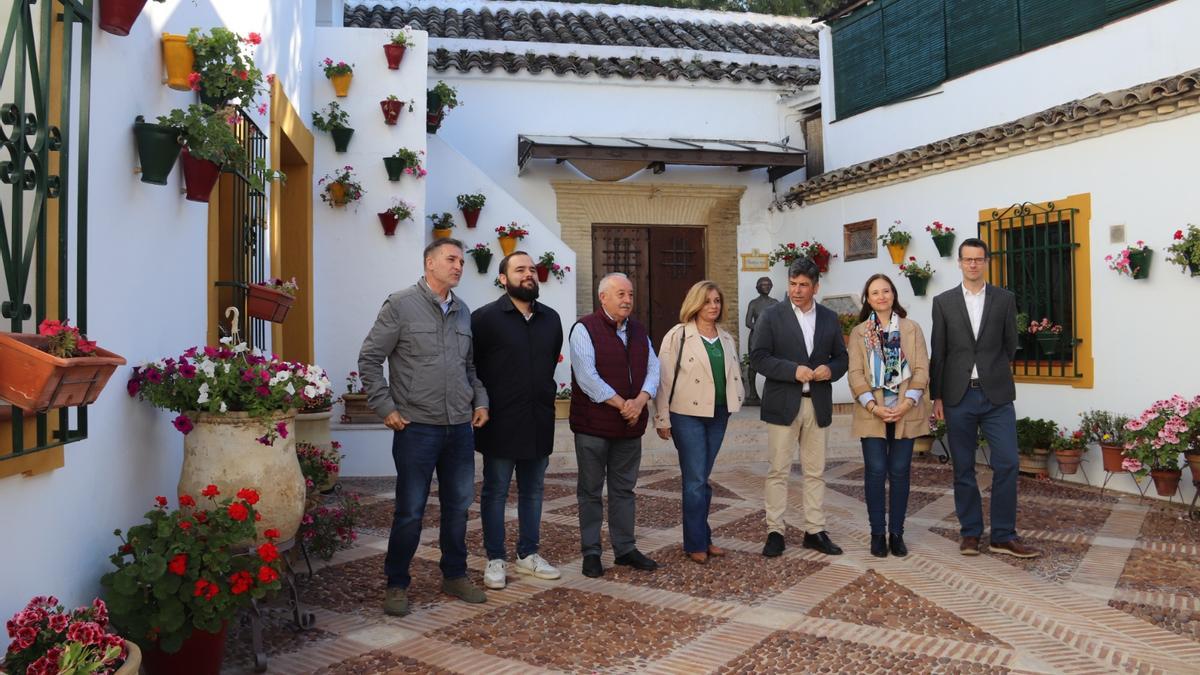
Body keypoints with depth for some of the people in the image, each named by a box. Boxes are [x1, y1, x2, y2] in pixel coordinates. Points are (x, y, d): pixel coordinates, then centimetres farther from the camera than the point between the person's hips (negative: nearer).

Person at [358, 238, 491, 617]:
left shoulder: (463, 312, 12)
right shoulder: (401, 305, -6)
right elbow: (370, 359, -5)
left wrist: (480, 401, 9)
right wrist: (385, 408, -8)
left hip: (460, 428, 6)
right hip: (416, 428, -6)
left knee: (458, 507, 13)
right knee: (410, 511, 2)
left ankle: (454, 577, 28)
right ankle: (397, 584, 18)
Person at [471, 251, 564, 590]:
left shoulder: (550, 318, 8)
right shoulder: (485, 317, -8)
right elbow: (469, 366, -7)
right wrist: (483, 403, -5)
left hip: (539, 422, 5)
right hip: (500, 422, -5)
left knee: (533, 491, 14)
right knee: (495, 492, 6)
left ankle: (528, 554, 27)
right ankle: (496, 559, 17)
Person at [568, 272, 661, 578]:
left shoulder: (638, 331, 12)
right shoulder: (584, 329, -9)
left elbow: (653, 368, 6)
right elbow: (587, 377, -18)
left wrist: (640, 401, -12)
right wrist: (622, 405, -16)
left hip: (631, 426, 6)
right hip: (593, 425, -6)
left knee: (624, 489, 13)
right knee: (591, 491, 5)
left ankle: (625, 549, 23)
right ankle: (591, 552, 15)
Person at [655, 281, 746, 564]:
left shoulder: (726, 338, 12)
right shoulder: (678, 335, -7)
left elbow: (734, 375, 20)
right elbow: (664, 378, -8)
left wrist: (737, 399, 5)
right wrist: (662, 419, -9)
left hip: (718, 415, 6)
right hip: (688, 415, -5)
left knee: (703, 479, 13)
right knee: (695, 480, -3)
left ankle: (703, 538, 21)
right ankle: (696, 544, 7)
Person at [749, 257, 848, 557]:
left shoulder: (830, 318, 10)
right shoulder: (771, 316, -2)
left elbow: (841, 357, 13)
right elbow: (758, 357, -8)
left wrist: (830, 370, -9)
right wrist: (793, 370, -19)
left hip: (818, 404, 3)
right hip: (782, 404, -3)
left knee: (816, 472, 9)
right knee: (778, 471, 1)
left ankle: (815, 531, 18)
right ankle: (775, 531, 9)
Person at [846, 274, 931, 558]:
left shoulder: (912, 329, 8)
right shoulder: (859, 333, 7)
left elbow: (921, 369, 2)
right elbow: (855, 373, -1)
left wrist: (908, 403, -12)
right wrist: (873, 407, -13)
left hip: (905, 412, 1)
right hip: (872, 413, -1)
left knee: (899, 472, 4)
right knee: (876, 471, -2)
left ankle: (896, 533, 13)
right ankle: (877, 533, 8)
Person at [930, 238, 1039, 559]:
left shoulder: (1005, 299, 5)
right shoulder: (943, 302, 5)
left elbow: (1010, 345, 11)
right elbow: (938, 352, 4)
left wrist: (994, 374, 12)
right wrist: (937, 396, 2)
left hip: (996, 395, 0)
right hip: (958, 396, 0)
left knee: (1007, 463, -5)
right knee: (963, 468, 6)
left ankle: (1003, 536, 6)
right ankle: (970, 532, 17)